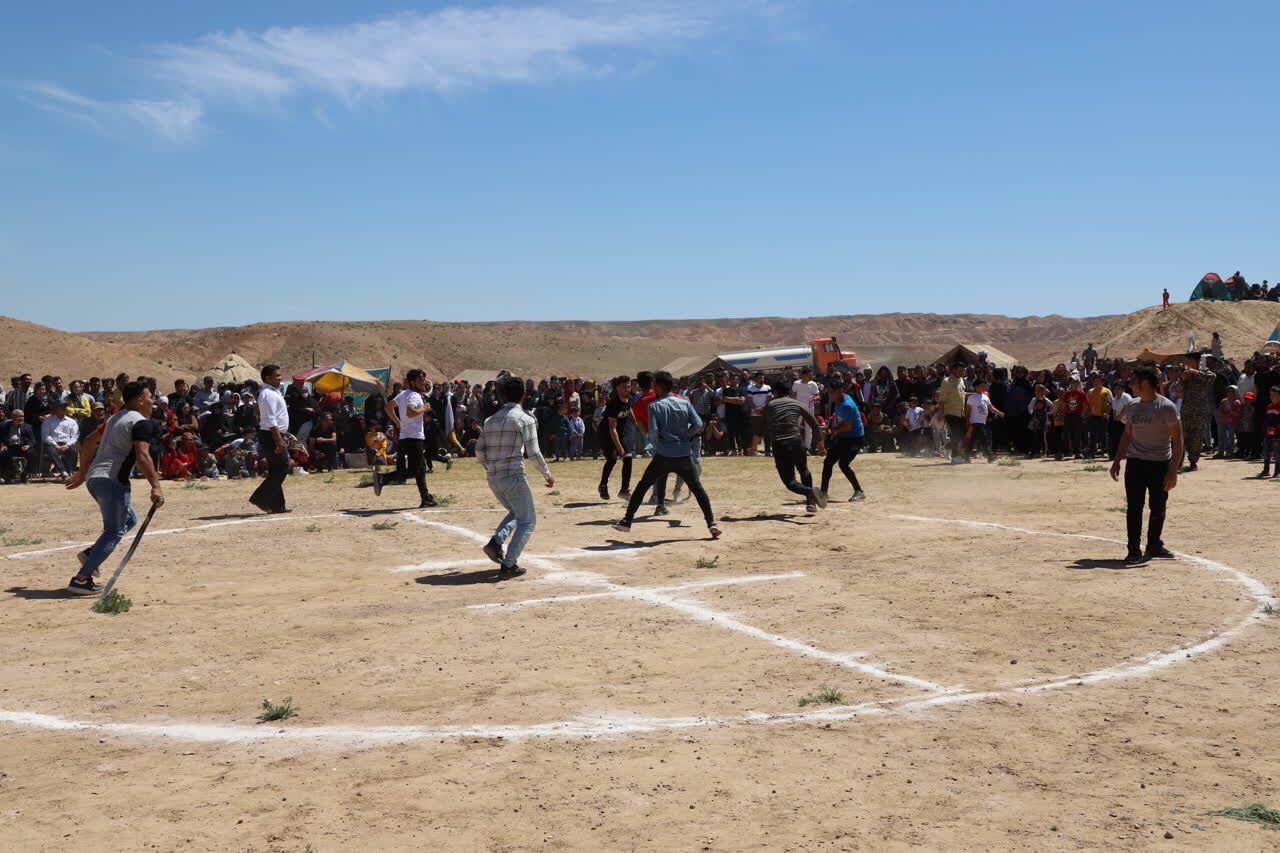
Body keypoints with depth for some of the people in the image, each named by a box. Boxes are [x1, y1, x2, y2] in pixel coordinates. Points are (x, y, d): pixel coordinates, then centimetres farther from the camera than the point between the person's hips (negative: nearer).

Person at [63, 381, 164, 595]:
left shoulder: (116, 418, 20)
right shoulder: (142, 423, -9)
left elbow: (90, 441, 29)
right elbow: (142, 456, -21)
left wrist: (83, 471, 37)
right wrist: (155, 486, -25)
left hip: (93, 478, 9)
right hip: (112, 481, -9)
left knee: (129, 519, 24)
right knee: (114, 532, -6)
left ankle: (90, 553, 11)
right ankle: (80, 580, -11)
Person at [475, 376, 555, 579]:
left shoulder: (491, 420, 11)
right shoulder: (525, 419, -6)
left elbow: (479, 451, 8)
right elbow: (533, 453, -10)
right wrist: (548, 475, 3)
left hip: (493, 478, 7)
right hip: (514, 475, -7)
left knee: (516, 513, 26)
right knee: (527, 521, 4)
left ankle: (496, 541, 3)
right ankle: (508, 565, -5)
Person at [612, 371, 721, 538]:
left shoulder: (654, 406, -3)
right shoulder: (684, 403, 5)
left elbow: (653, 431, -12)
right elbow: (698, 424, -2)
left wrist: (657, 441, 8)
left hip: (663, 456, -2)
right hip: (685, 455, 2)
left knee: (642, 486, 10)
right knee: (697, 488, 15)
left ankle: (627, 522, 8)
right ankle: (711, 523, 5)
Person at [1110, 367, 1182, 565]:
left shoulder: (1166, 407, -10)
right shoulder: (1133, 406, 7)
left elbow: (1177, 439, -11)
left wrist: (1173, 470, -17)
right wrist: (1117, 461, 13)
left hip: (1160, 464, -3)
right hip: (1135, 463, 3)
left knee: (1158, 508, 7)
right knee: (1134, 507, -2)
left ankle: (1154, 546, 24)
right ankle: (1134, 550, 2)